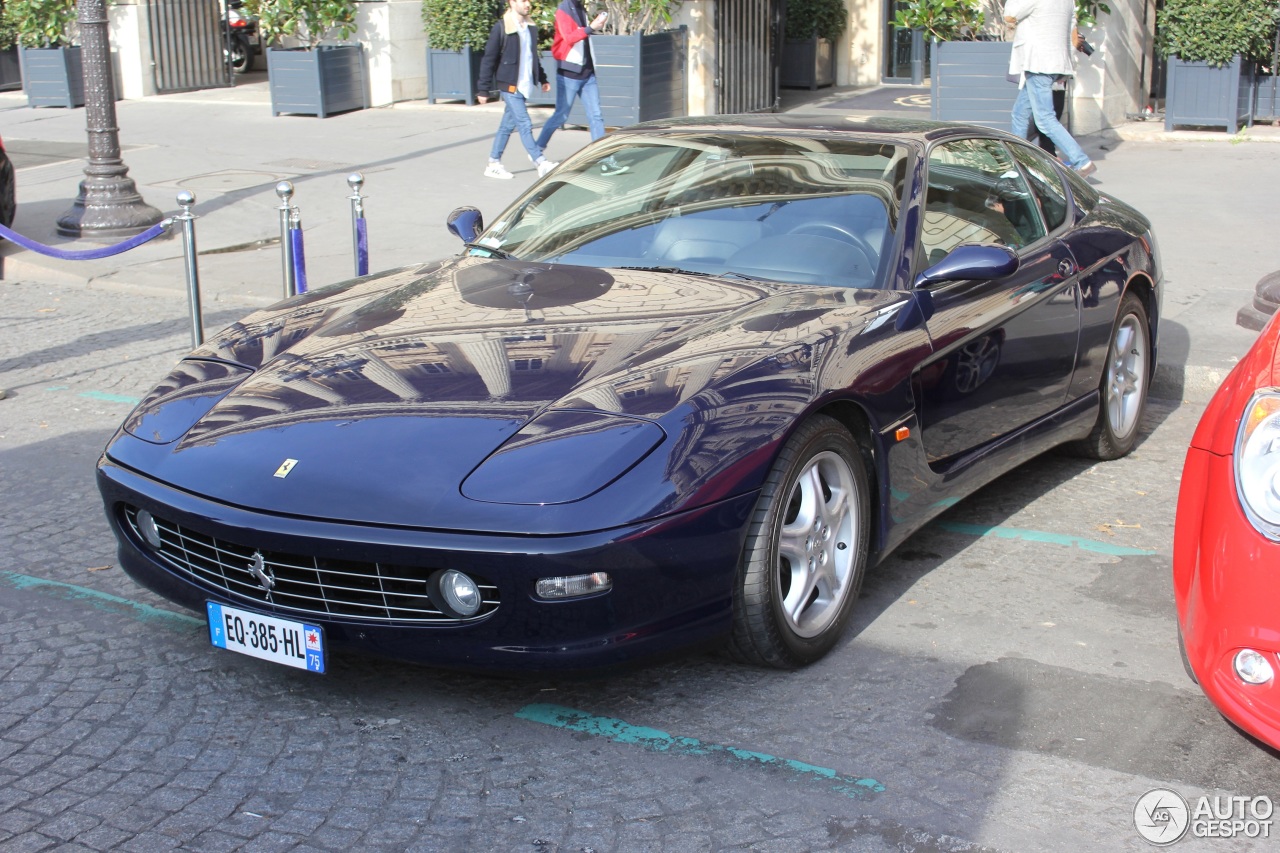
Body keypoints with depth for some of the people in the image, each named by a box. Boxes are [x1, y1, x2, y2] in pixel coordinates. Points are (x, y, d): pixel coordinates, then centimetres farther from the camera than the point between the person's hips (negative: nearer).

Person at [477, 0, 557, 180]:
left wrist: (542, 79, 16)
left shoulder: (531, 27, 10)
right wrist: (484, 90, -8)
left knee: (508, 125, 11)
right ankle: (542, 164, -8)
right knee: (525, 125, -8)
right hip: (510, 85, -7)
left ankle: (493, 165, 18)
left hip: (524, 85, 7)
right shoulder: (501, 28, -10)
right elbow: (489, 59, -7)